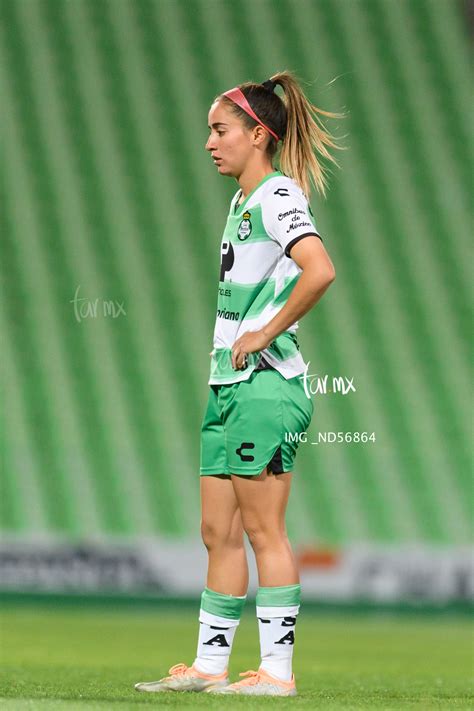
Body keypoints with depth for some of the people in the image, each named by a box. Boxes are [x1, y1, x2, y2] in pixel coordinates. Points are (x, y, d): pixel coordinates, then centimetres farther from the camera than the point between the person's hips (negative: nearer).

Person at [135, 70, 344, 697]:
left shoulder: (279, 195, -12)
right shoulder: (241, 201, 18)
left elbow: (320, 270, -28)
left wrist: (266, 333, -20)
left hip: (266, 385, -10)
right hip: (229, 385, 10)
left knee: (262, 529, -7)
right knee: (218, 532, 10)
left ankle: (277, 669, -4)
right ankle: (210, 665, 15)